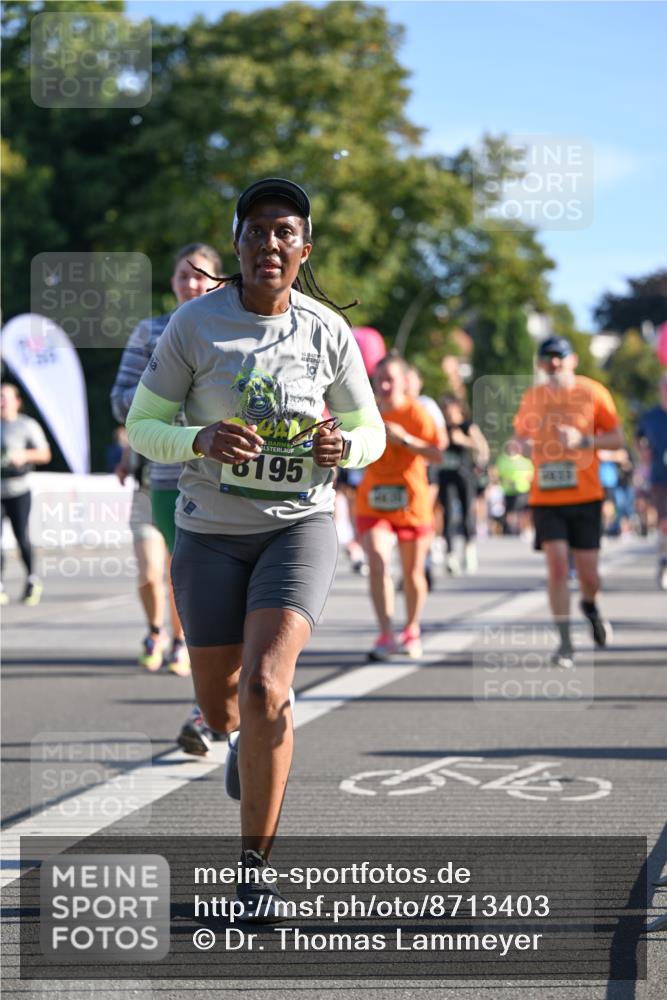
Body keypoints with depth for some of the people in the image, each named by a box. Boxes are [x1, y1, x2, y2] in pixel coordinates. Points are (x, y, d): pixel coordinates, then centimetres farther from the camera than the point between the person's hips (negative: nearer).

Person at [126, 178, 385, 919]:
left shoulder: (328, 331, -6)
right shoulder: (194, 323, -9)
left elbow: (369, 434, 5)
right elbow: (141, 428, -5)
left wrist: (342, 446, -19)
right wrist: (202, 440, -26)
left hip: (299, 525, -1)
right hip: (211, 529, 1)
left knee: (265, 690, -21)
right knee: (220, 710, 10)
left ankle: (255, 865, -4)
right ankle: (254, 732, 52)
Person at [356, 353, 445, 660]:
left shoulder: (416, 413, -6)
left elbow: (438, 454, -12)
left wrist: (405, 440, -22)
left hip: (410, 500, -1)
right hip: (372, 500, 1)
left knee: (412, 572, 11)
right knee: (377, 563, -18)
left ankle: (411, 631, 32)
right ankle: (386, 636, -17)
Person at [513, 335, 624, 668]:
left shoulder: (592, 392, -1)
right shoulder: (531, 398, 6)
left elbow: (616, 438, 1)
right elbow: (521, 434, 21)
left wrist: (583, 440, -17)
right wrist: (524, 445, -3)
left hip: (585, 496, -1)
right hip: (545, 499, 1)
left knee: (587, 572, 2)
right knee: (557, 565, -12)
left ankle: (590, 605, 38)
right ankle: (565, 641, -4)